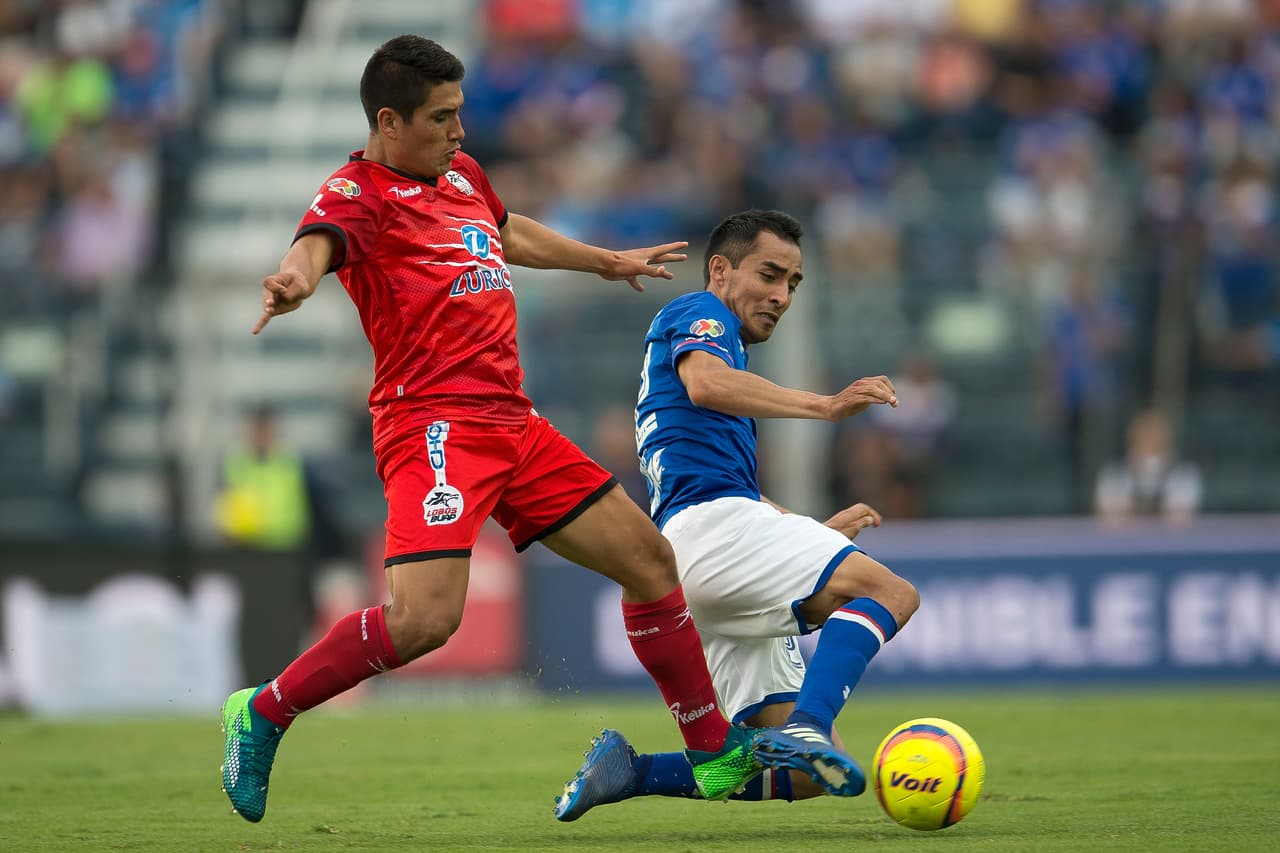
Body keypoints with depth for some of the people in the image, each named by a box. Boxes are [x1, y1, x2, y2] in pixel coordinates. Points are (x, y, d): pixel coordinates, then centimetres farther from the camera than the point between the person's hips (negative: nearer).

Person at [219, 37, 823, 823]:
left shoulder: (461, 173, 18)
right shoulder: (361, 192, -9)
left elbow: (511, 232, 40)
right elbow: (320, 239, -33)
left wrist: (606, 262, 54)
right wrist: (296, 277, -57)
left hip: (512, 425, 9)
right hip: (434, 425, -9)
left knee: (649, 560, 12)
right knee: (426, 616, -26)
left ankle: (715, 755, 23)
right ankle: (262, 714, -7)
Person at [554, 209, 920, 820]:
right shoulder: (698, 314, 8)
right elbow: (705, 382, -18)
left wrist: (818, 531, 36)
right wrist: (822, 405, -25)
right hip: (709, 522, -9)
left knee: (805, 776, -1)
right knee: (890, 593, -25)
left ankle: (629, 772, -6)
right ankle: (806, 728, -44)